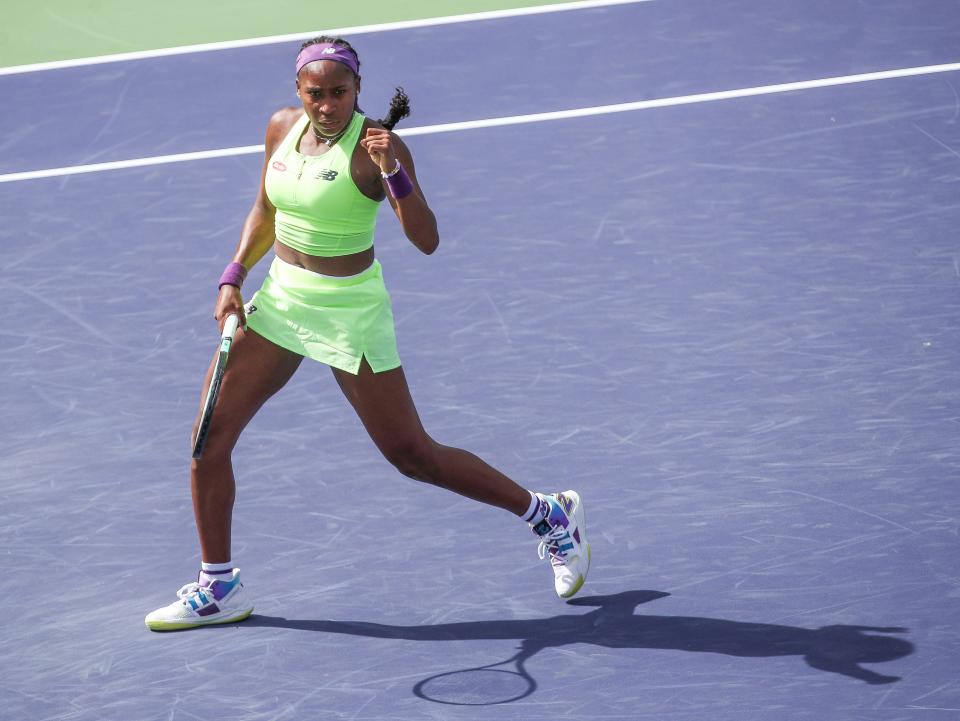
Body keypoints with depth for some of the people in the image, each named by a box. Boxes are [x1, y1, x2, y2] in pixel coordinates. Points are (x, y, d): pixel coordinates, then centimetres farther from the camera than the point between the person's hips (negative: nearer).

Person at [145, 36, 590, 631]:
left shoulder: (377, 145, -18)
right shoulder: (282, 127, 1)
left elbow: (426, 241, -26)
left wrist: (393, 172, -38)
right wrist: (234, 278, 7)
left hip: (350, 310, -6)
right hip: (281, 298, 6)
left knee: (414, 456, -1)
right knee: (210, 437, 0)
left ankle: (550, 515, 18)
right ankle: (218, 588, 15)